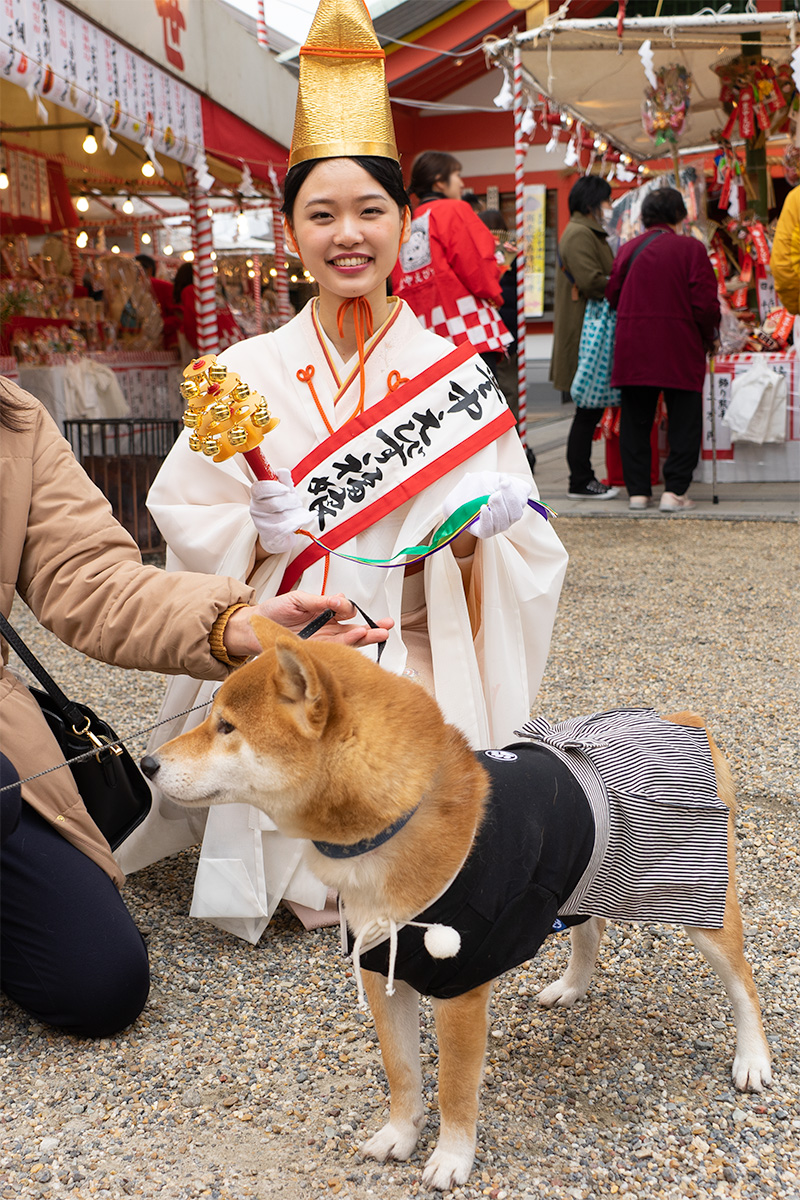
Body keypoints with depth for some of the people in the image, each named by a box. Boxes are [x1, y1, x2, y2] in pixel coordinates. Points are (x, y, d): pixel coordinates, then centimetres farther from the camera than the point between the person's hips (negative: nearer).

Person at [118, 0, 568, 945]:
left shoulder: (456, 375, 1)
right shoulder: (248, 373, 1)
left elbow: (525, 549, 4)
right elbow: (182, 514, 3)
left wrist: (479, 531, -17)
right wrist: (258, 531, -16)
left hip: (418, 657, 0)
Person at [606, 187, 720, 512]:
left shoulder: (628, 249, 5)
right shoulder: (691, 248, -5)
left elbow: (613, 295, 9)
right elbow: (705, 302, -8)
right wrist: (710, 338, 8)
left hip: (632, 349, 3)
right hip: (679, 349, -3)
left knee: (635, 421, 11)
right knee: (684, 421, 5)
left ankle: (637, 491, 12)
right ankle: (674, 491, -1)